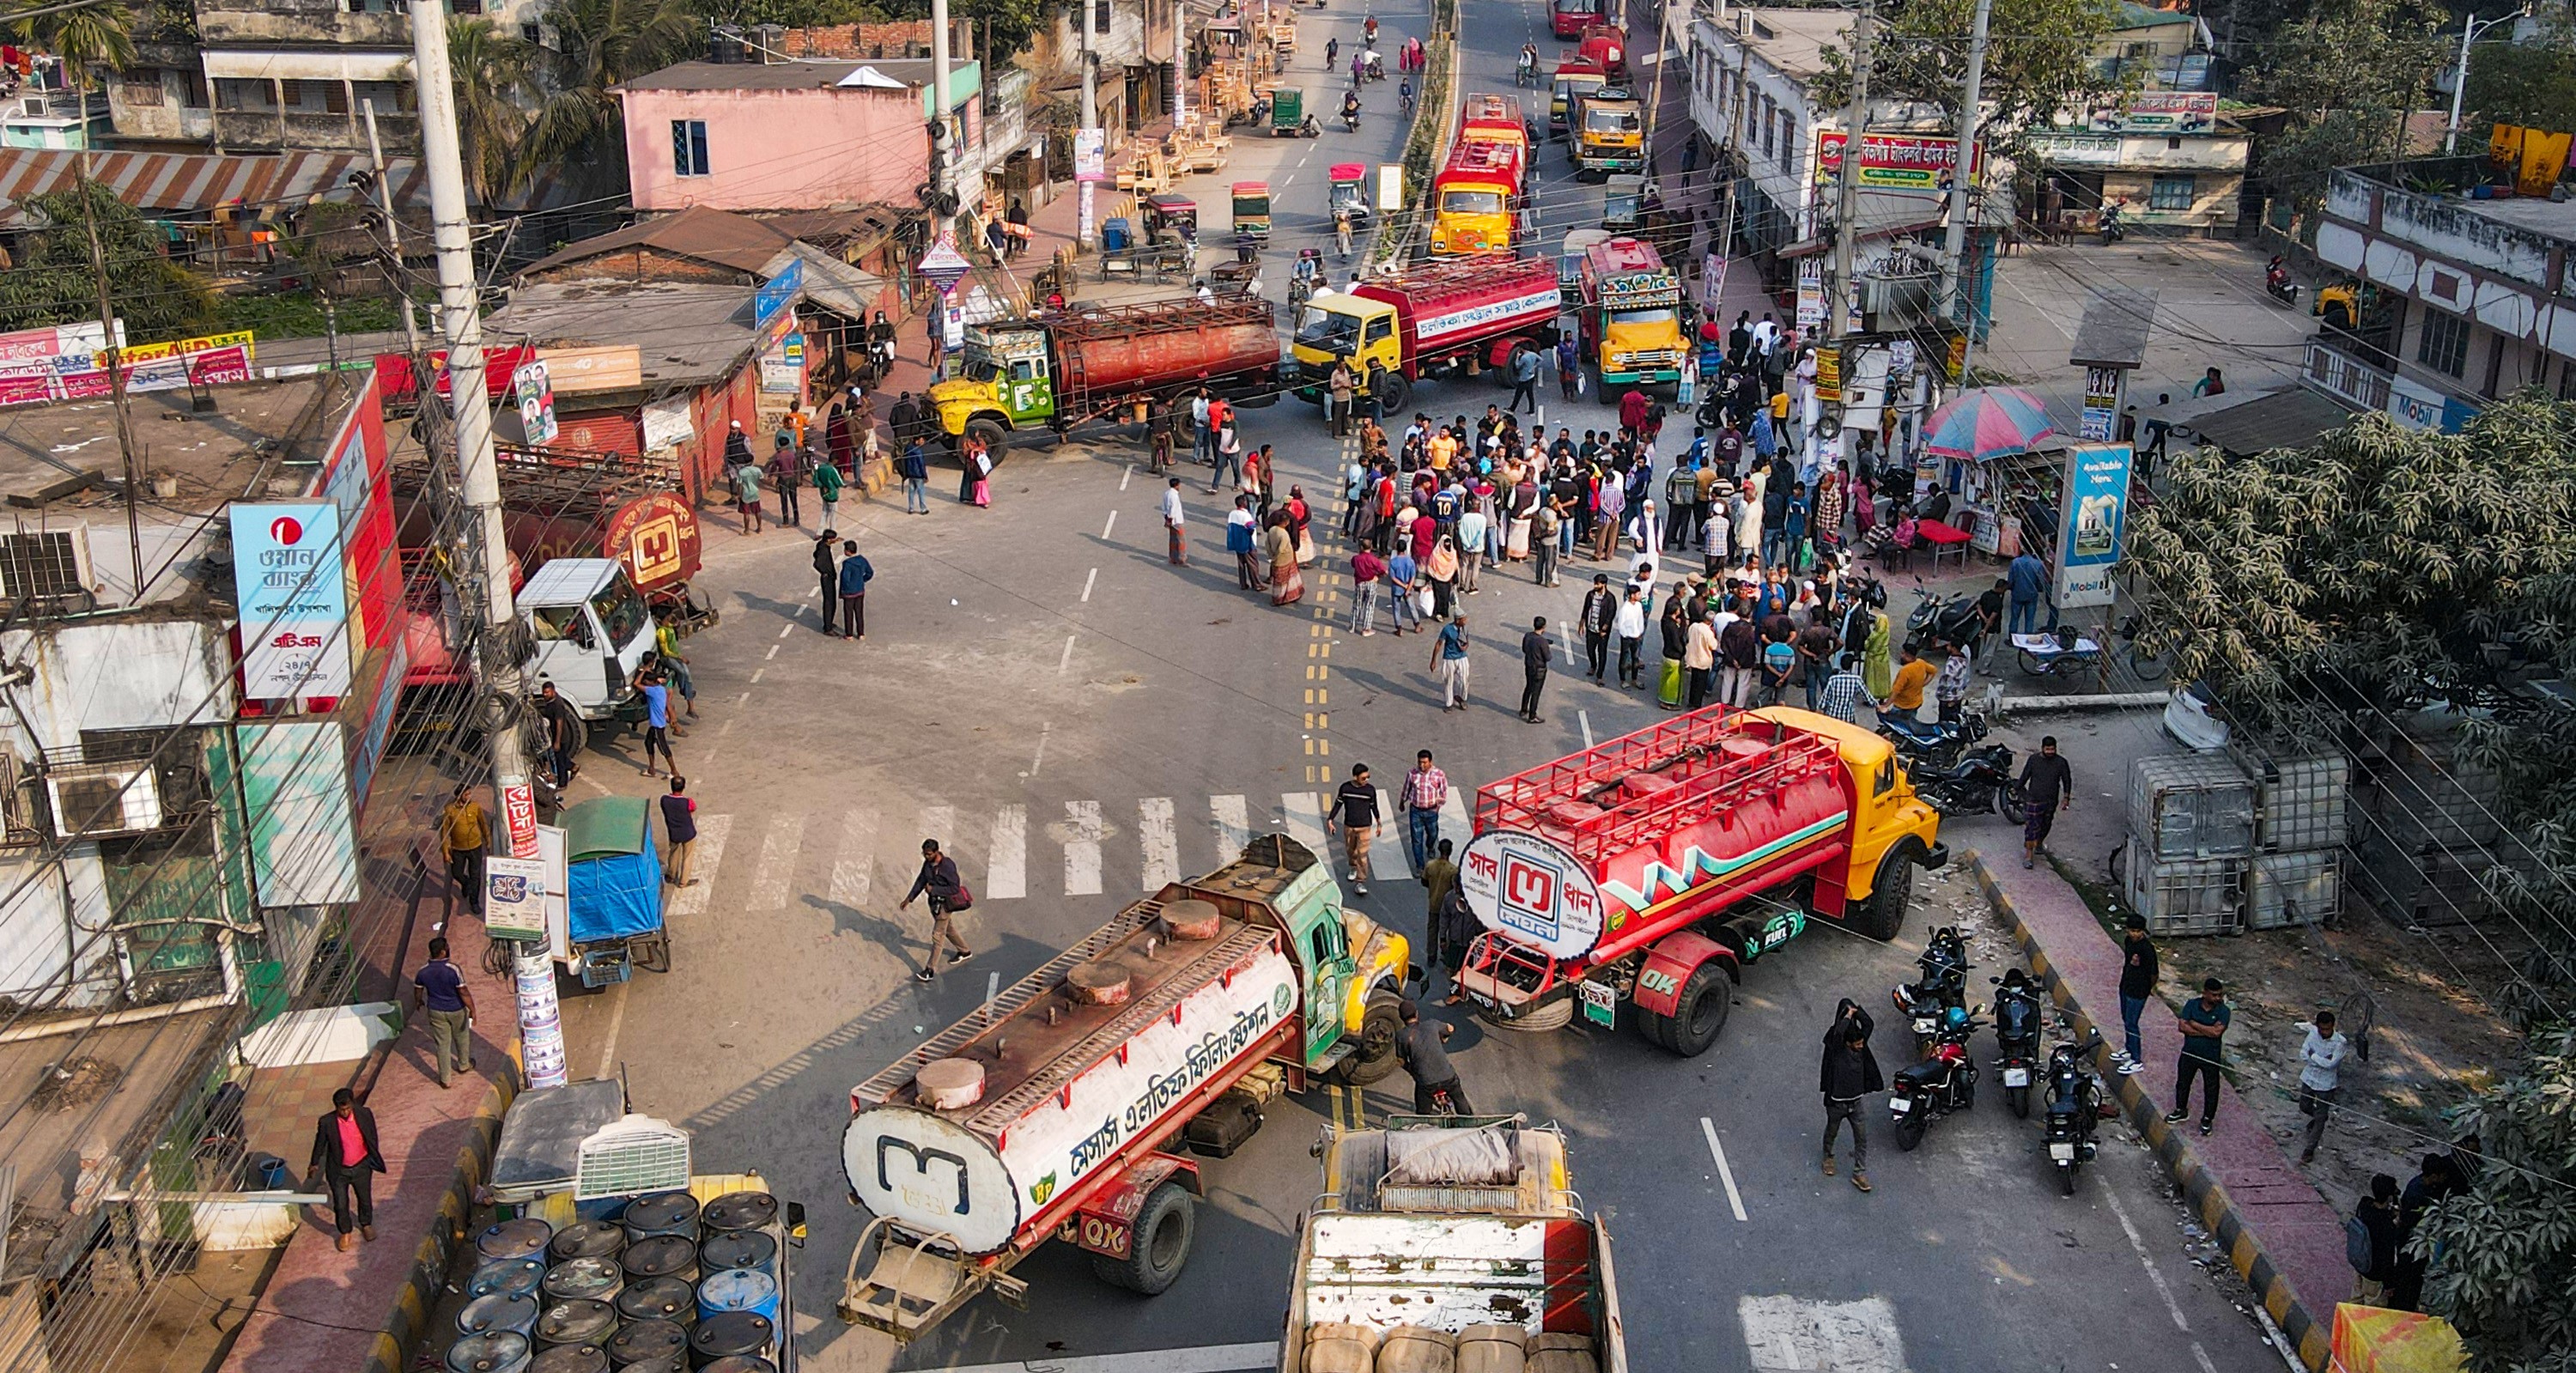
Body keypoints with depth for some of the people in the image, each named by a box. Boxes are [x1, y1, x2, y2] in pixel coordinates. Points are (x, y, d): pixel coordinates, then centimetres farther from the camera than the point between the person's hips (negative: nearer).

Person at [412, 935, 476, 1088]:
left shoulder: (423, 971, -13)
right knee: (461, 1038, 24)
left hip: (436, 1012, 2)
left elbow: (418, 990, 5)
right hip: (456, 1011, -2)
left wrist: (418, 1002, 26)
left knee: (442, 1044, 13)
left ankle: (446, 1079, 19)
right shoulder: (453, 970, -27)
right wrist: (472, 1010, -15)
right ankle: (464, 1065, 45)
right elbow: (464, 992, -24)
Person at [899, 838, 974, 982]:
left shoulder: (947, 865, -26)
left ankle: (930, 971, -2)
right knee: (947, 929, 25)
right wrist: (909, 898, 9)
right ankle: (964, 951, 47)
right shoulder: (928, 863, -2)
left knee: (937, 936, -5)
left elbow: (955, 888, -24)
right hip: (934, 902, 8)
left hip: (945, 904, -8)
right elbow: (921, 881, 11)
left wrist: (933, 890, -23)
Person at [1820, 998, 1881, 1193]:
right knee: (1832, 1132, 20)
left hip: (1856, 1101, 4)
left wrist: (1855, 1010, -12)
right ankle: (1828, 1156, 48)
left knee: (1862, 1137, 6)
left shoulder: (1861, 1046, -7)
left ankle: (1859, 1173, 17)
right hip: (1837, 1102, -4)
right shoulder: (1837, 1050, -23)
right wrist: (1847, 1016, -30)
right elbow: (1837, 1032, -43)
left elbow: (1868, 1023, -10)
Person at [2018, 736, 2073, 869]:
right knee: (2032, 827, -7)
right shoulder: (2033, 759, -8)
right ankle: (2028, 856, -4)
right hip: (2034, 800, -2)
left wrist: (2066, 798, -1)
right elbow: (2025, 776, 4)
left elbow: (2067, 780, 3)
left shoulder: (2061, 762, -6)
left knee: (2045, 825, 19)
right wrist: (2020, 790, 10)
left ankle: (2039, 844, 46)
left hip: (2051, 801, 2)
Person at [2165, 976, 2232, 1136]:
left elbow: (2217, 1032, -28)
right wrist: (2207, 1031, -23)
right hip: (2189, 1053, 3)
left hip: (2211, 1057, -3)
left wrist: (2195, 1024, -19)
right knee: (2182, 1082, 19)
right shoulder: (2192, 1005, -9)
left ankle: (2207, 1119, 31)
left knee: (2211, 1088, 11)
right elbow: (2183, 1027, -17)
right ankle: (2181, 1110, 42)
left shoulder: (2224, 1011, -15)